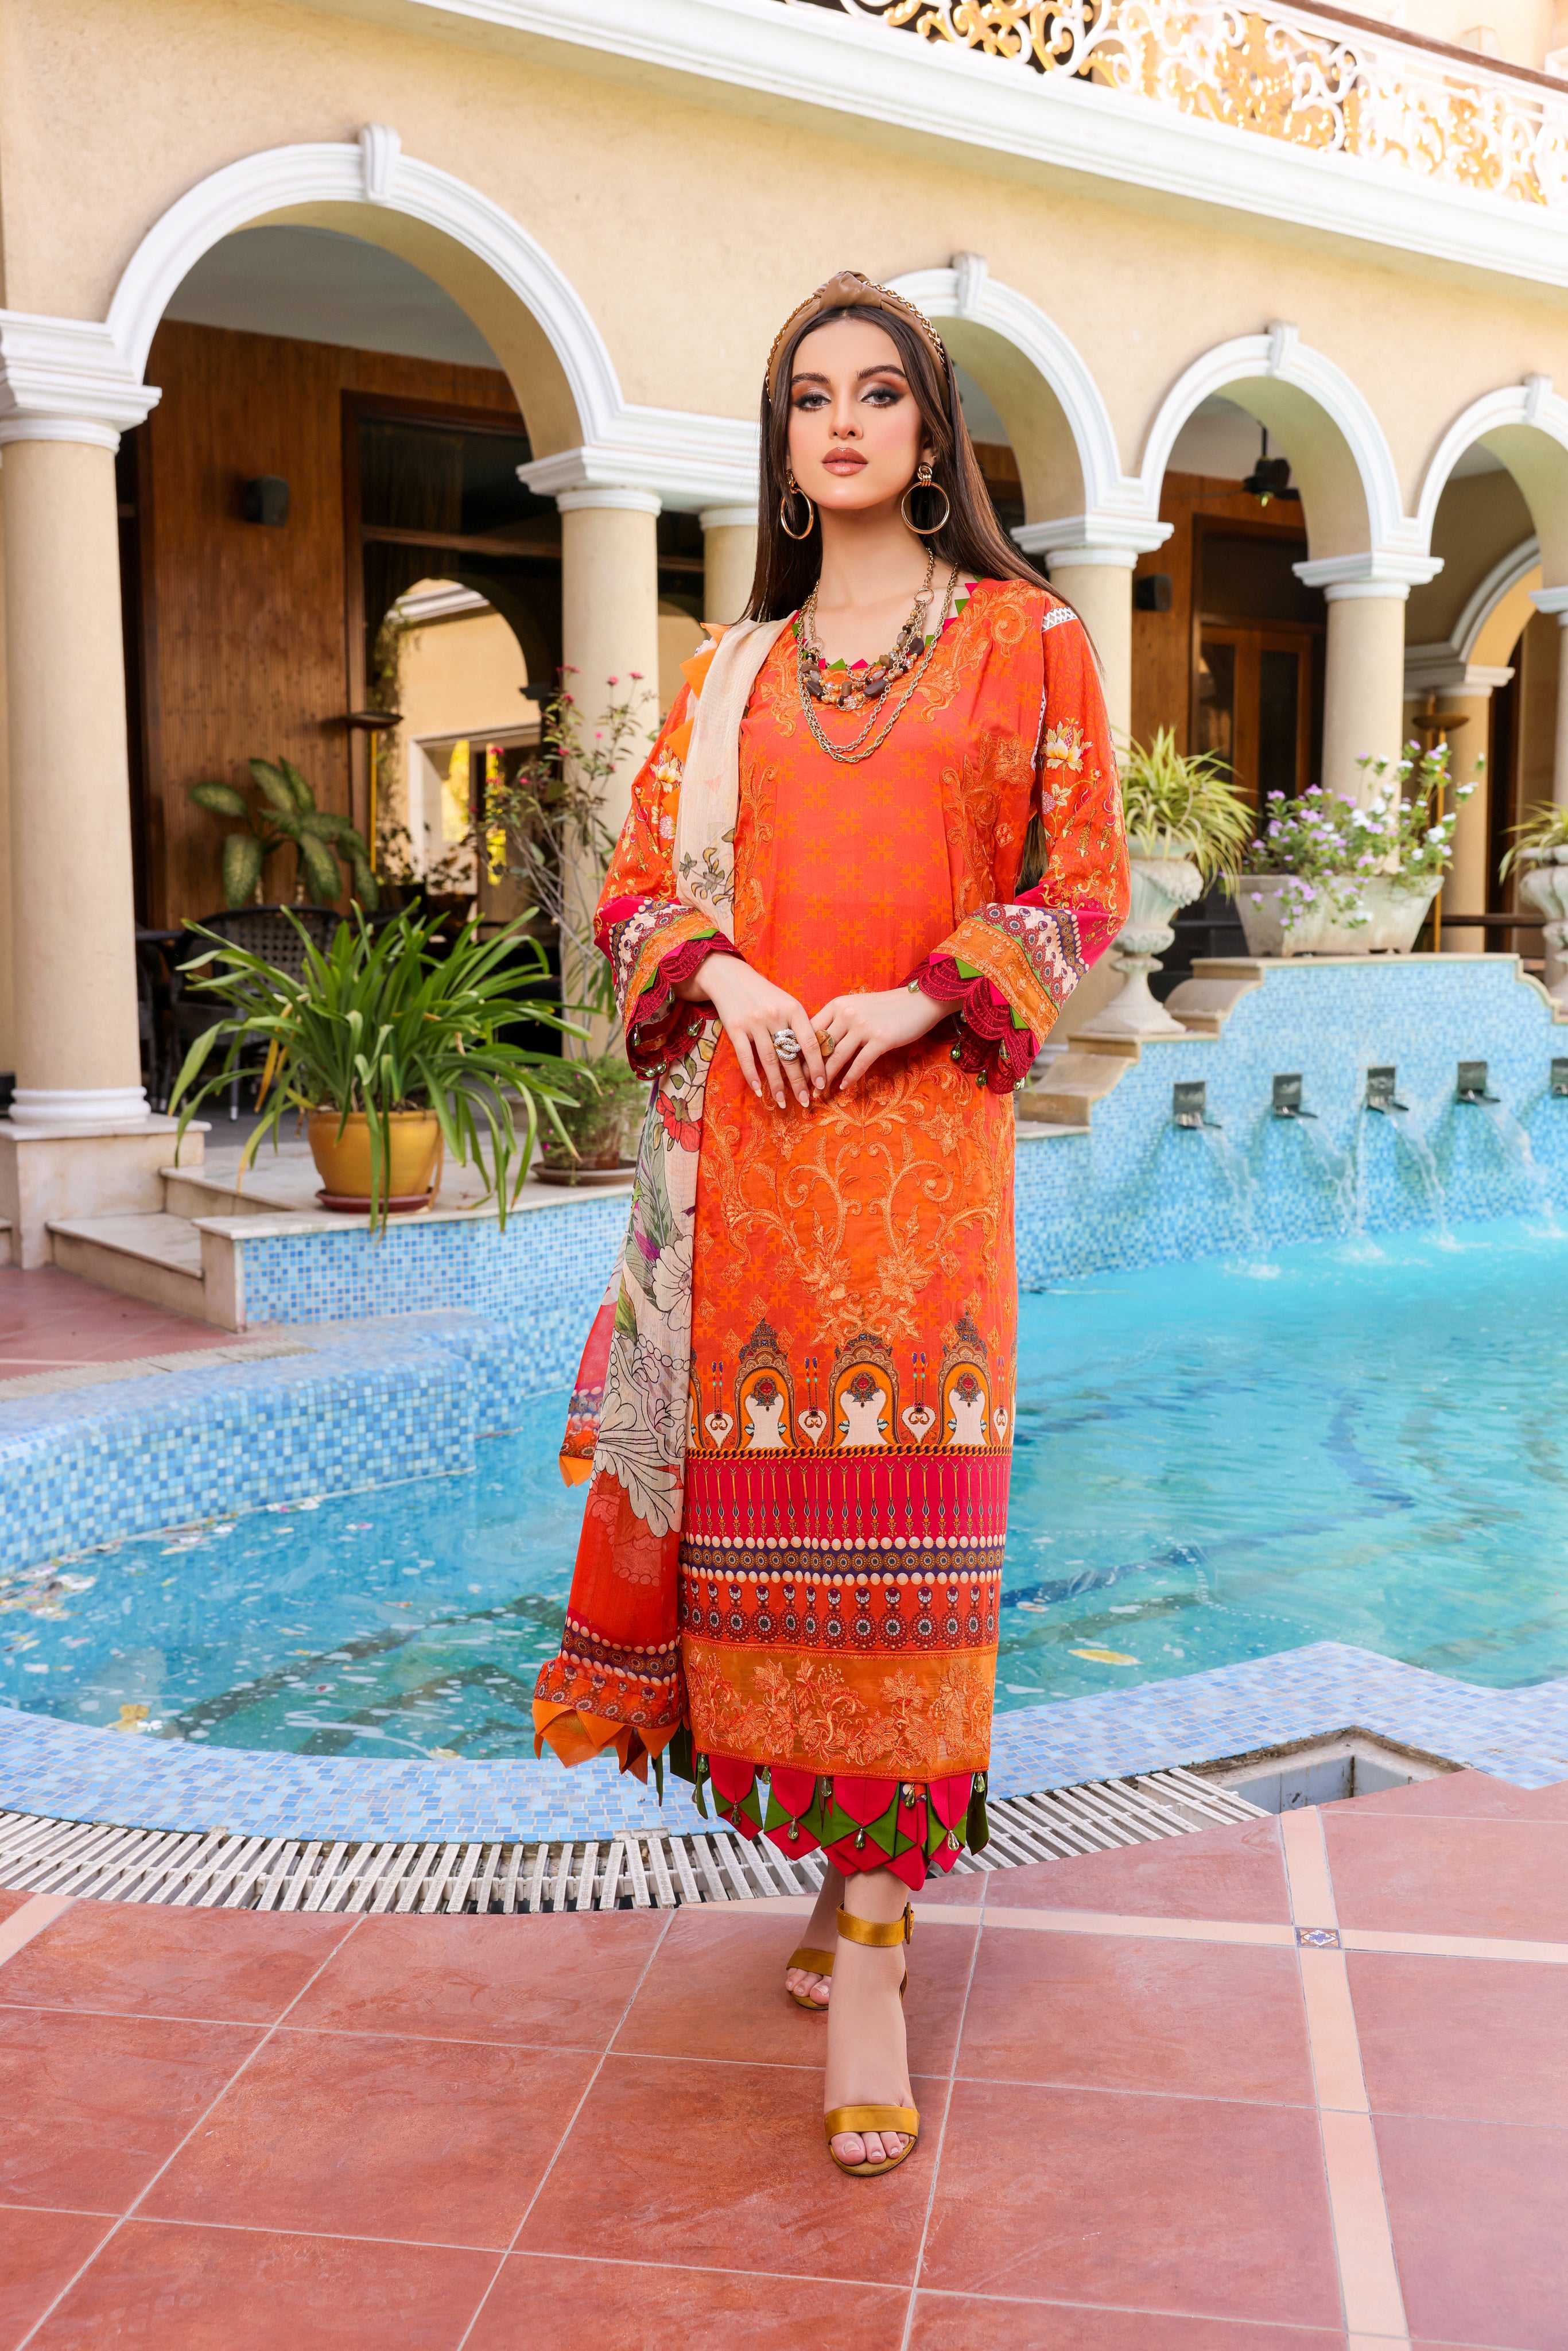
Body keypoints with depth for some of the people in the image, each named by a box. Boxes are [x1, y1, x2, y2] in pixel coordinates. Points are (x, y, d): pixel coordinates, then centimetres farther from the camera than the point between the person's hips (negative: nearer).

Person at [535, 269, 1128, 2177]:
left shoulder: (1025, 639, 7)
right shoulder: (736, 668, 16)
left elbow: (1080, 886, 3)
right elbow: (639, 881, 14)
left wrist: (917, 1000, -12)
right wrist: (723, 975, -7)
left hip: (918, 1120, -3)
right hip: (744, 1127, 4)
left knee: (893, 1520, -6)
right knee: (763, 1498, 4)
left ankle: (866, 1962, -1)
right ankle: (858, 1864, 22)